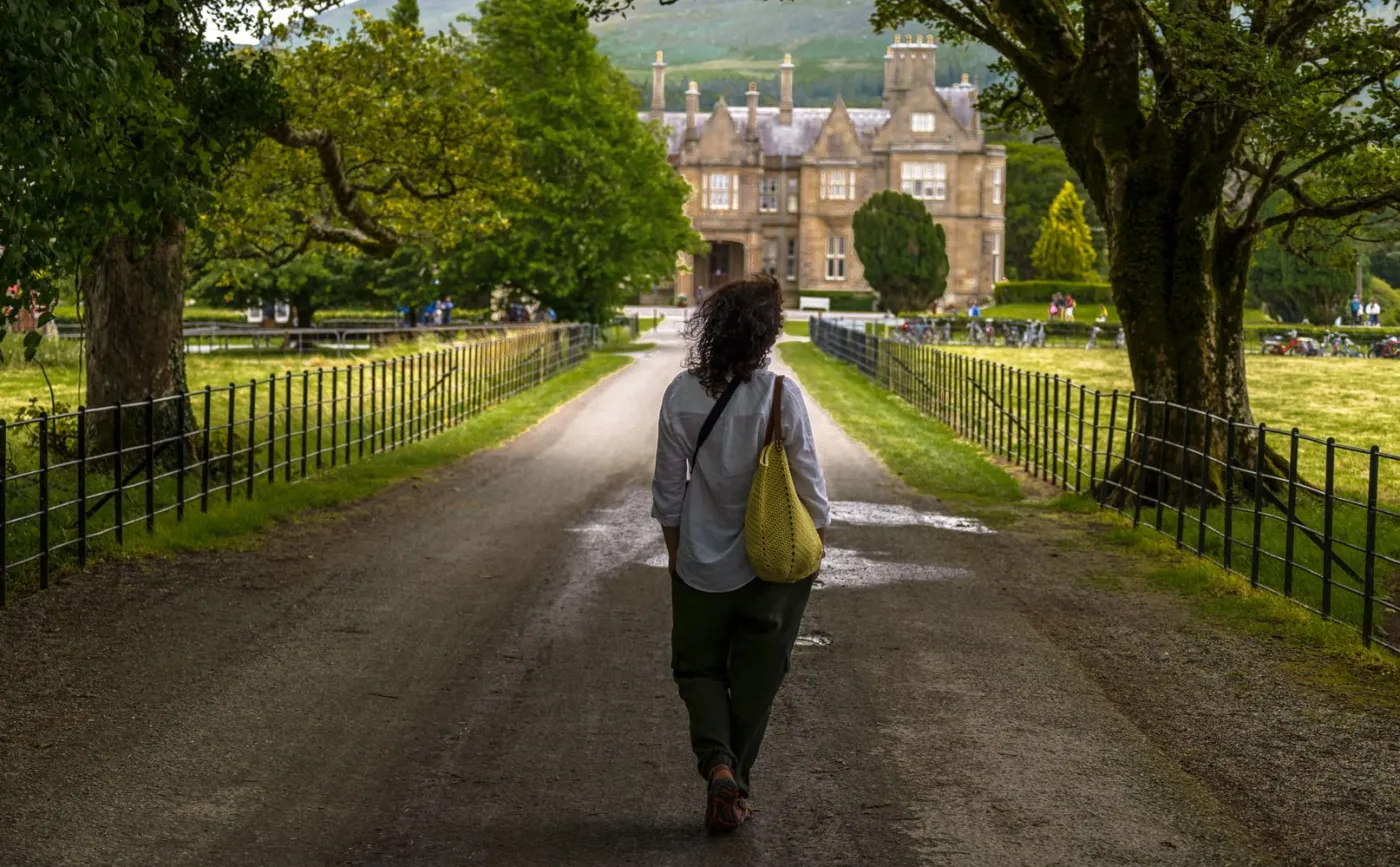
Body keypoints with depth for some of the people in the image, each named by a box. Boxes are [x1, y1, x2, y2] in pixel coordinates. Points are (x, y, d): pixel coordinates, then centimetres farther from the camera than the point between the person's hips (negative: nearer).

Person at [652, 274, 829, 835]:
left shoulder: (682, 394, -10)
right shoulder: (780, 394, -17)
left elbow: (668, 486, -1)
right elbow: (807, 479, -9)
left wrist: (674, 548, 13)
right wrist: (817, 538, 8)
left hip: (701, 562, 1)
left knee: (698, 666, 17)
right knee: (755, 677, 15)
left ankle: (717, 763, -5)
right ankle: (736, 785, 21)